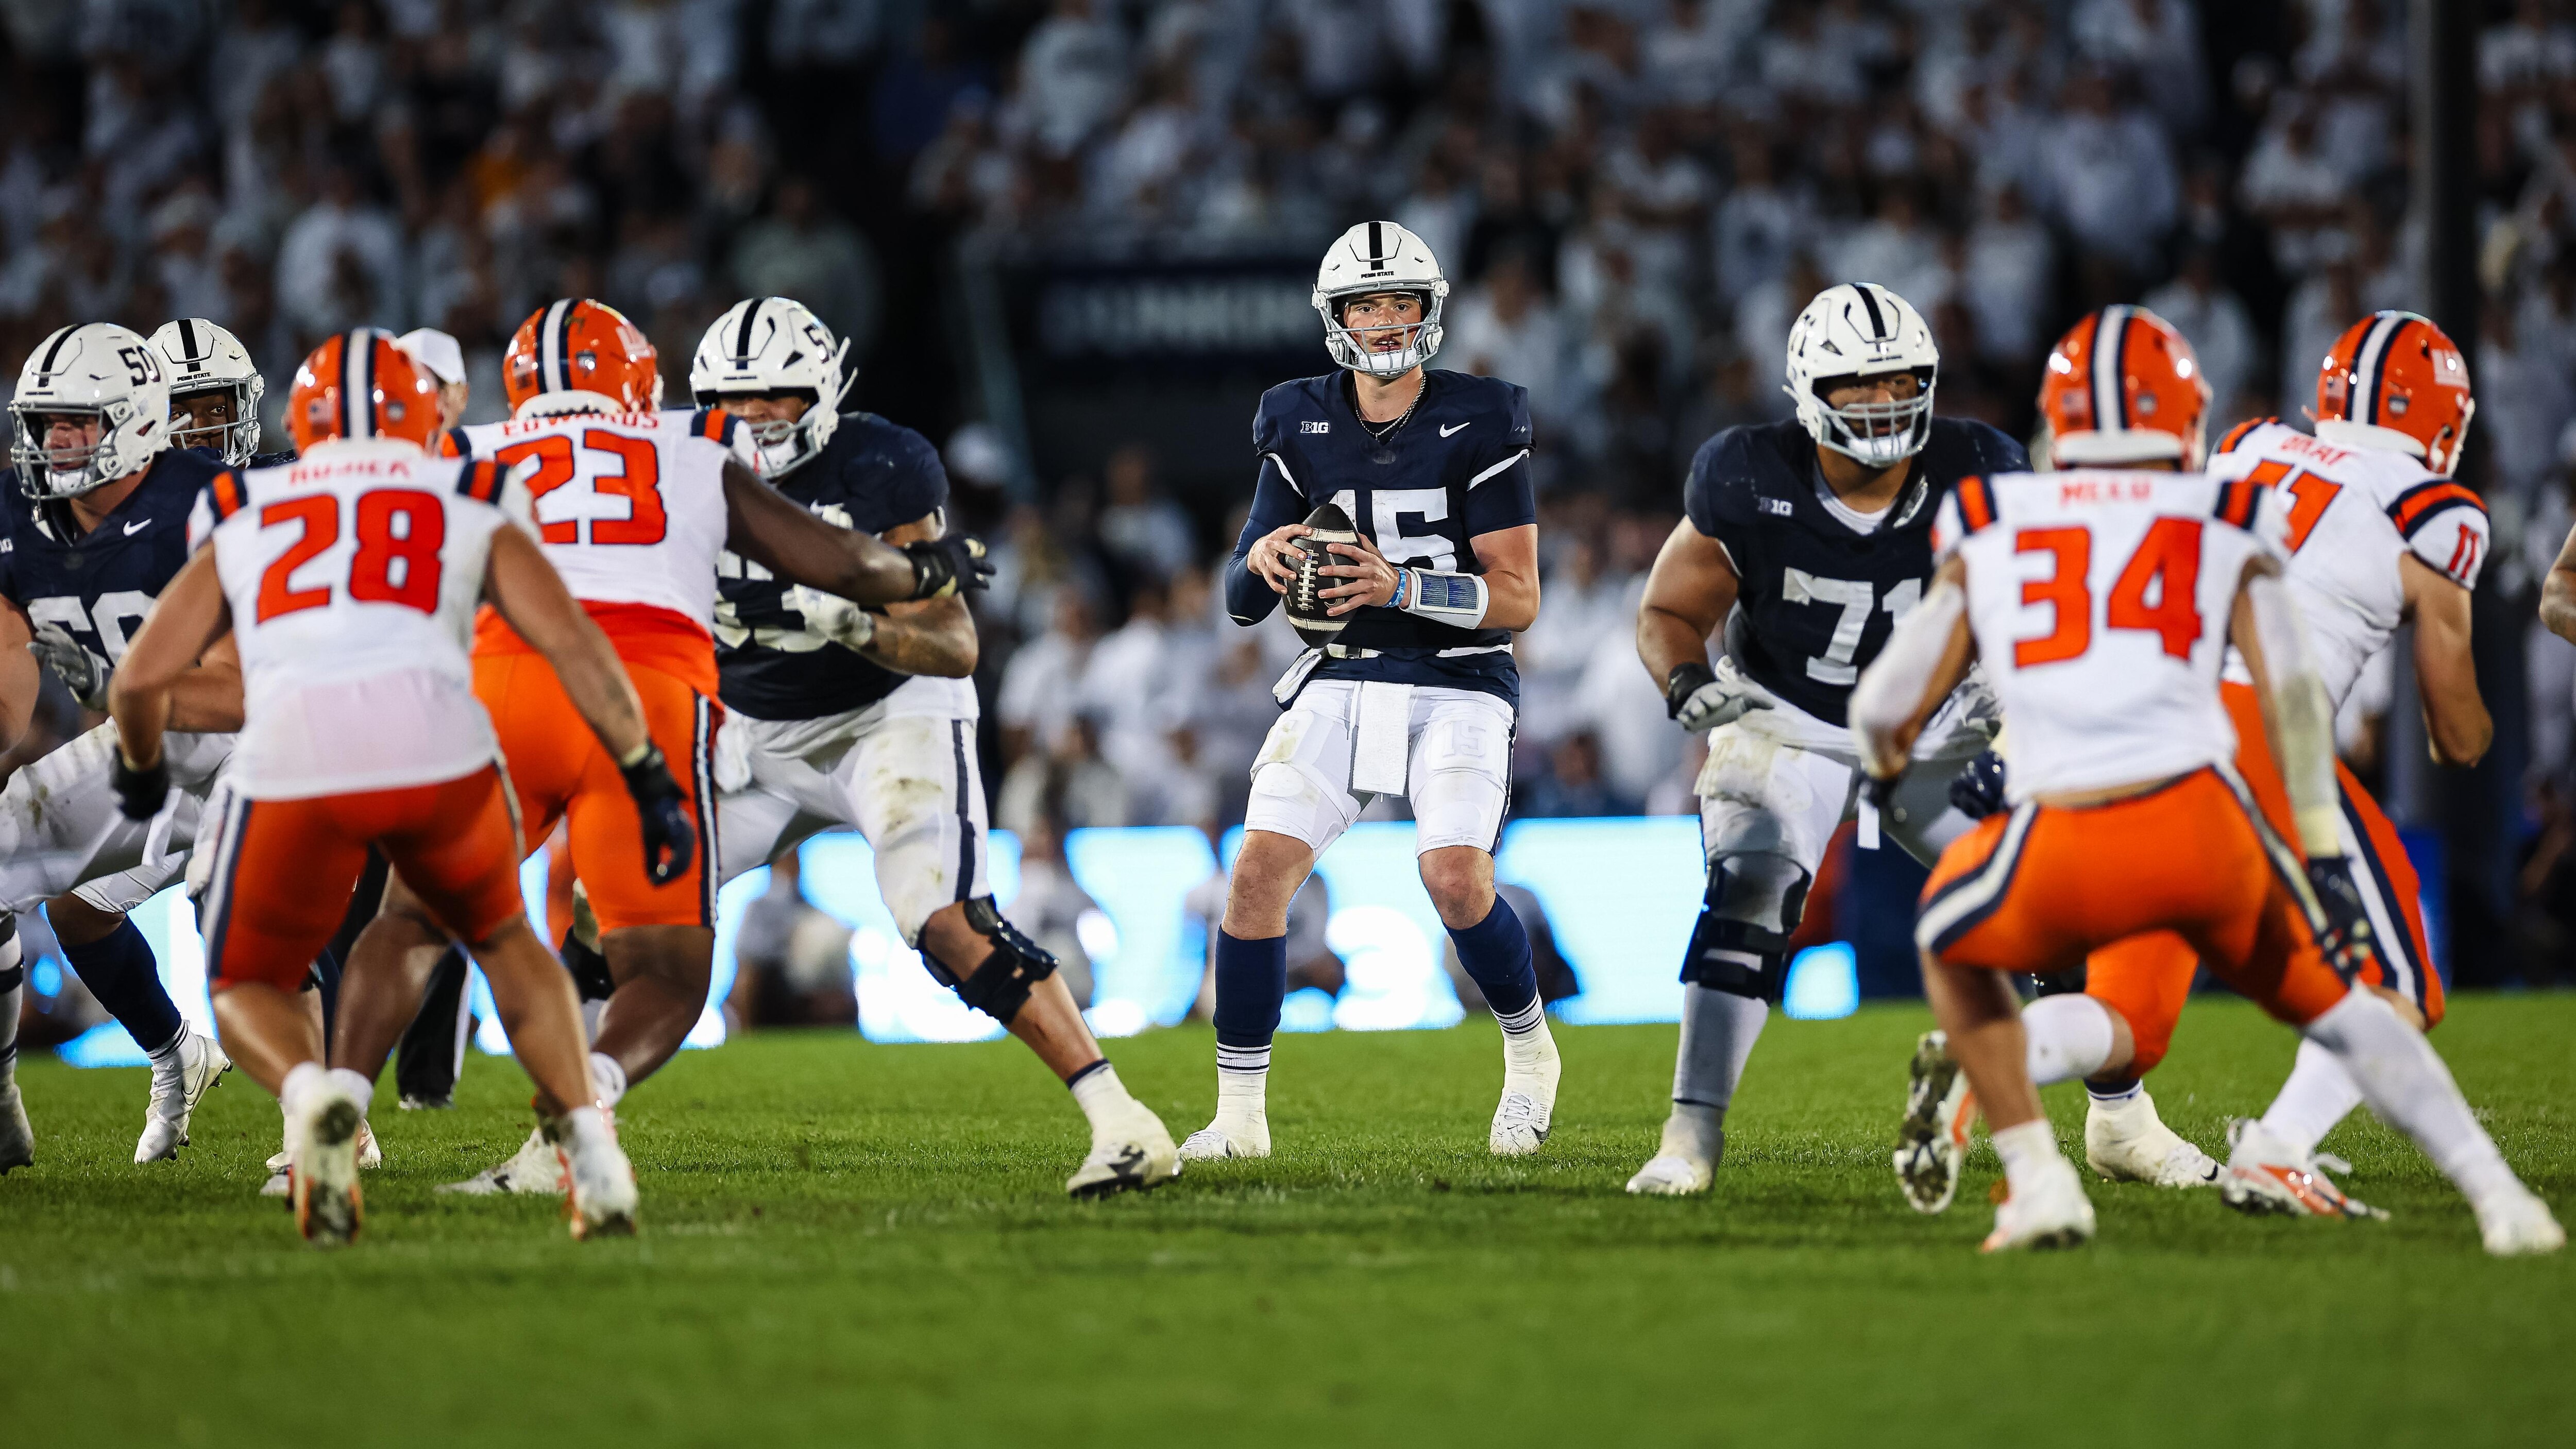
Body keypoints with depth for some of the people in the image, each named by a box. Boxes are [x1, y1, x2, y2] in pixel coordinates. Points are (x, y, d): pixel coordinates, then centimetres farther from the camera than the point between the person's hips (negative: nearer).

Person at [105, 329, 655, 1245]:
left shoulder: (241, 521, 27)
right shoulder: (469, 508, 25)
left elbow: (143, 675, 22)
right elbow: (573, 643, 13)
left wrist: (140, 767, 42)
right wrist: (650, 779, 19)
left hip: (292, 755, -1)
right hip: (437, 750, 1)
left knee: (247, 989, 21)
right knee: (503, 939, 30)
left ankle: (310, 1092, -13)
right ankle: (587, 1142, 11)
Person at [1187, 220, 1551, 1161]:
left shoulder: (1478, 427, -6)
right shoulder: (1302, 428, 6)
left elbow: (1519, 598, -9)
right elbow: (1242, 604, 7)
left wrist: (1402, 587, -23)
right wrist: (1263, 560, -16)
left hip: (1458, 686, -3)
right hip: (1340, 684, 4)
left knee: (1456, 877, -22)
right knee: (1260, 869, -12)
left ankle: (1530, 1054, 8)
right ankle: (1239, 1115, -3)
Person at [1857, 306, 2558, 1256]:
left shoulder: (1989, 530, 18)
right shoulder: (2225, 526, 16)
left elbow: (1887, 708, 19)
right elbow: (2292, 691, 6)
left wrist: (1885, 765, 42)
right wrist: (2324, 859, 7)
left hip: (2062, 856, -1)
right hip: (2202, 823, 1)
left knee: (1953, 944, 31)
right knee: (2335, 1002, 23)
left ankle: (2039, 1185, 18)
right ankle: (2497, 1196, 10)